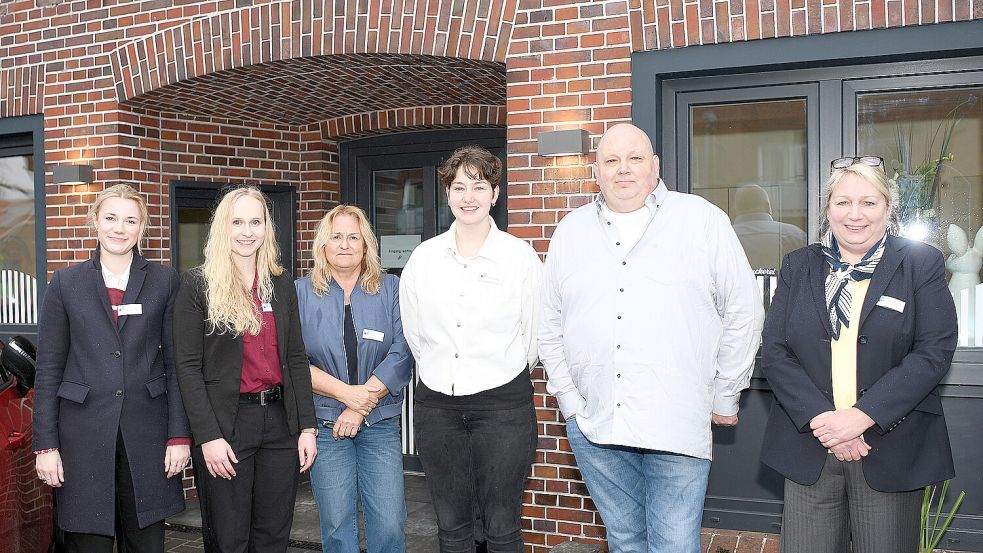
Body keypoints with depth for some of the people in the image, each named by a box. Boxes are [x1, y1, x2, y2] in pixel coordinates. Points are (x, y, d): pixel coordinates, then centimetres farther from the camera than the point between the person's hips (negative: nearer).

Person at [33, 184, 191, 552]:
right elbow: (48, 370, 4)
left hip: (147, 432, 1)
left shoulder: (164, 281, 4)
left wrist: (180, 435, -3)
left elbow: (175, 362, 3)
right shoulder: (66, 283, 4)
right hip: (84, 434, 0)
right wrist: (45, 445, -1)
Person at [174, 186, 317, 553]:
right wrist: (208, 437, -15)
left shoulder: (281, 283, 9)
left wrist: (307, 426, 2)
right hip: (224, 424, -4)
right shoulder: (197, 284, -5)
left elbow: (296, 357, 9)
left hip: (279, 420, 4)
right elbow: (188, 366, -8)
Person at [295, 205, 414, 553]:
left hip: (380, 423, 0)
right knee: (336, 524, 7)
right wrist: (345, 393, -14)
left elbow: (402, 354, -6)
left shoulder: (390, 290, 3)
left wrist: (361, 407, -13)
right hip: (326, 424, 0)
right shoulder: (303, 293, 3)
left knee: (389, 523, -2)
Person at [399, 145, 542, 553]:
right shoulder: (423, 257, 4)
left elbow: (533, 333, 3)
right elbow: (413, 331, 13)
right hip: (437, 403, 3)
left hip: (503, 401, -3)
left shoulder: (520, 255, -4)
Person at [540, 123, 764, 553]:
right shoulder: (570, 231, 9)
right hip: (594, 426, 3)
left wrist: (725, 399, 2)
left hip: (678, 428, -3)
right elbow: (549, 324, 13)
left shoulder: (702, 220, -1)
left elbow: (742, 311, 2)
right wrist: (569, 399, 7)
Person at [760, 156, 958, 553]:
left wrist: (862, 416, -15)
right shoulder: (798, 267, 8)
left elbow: (934, 352, -7)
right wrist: (820, 418, -13)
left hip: (891, 453, -1)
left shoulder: (921, 263, 3)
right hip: (808, 445, 2)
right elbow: (774, 352, 1)